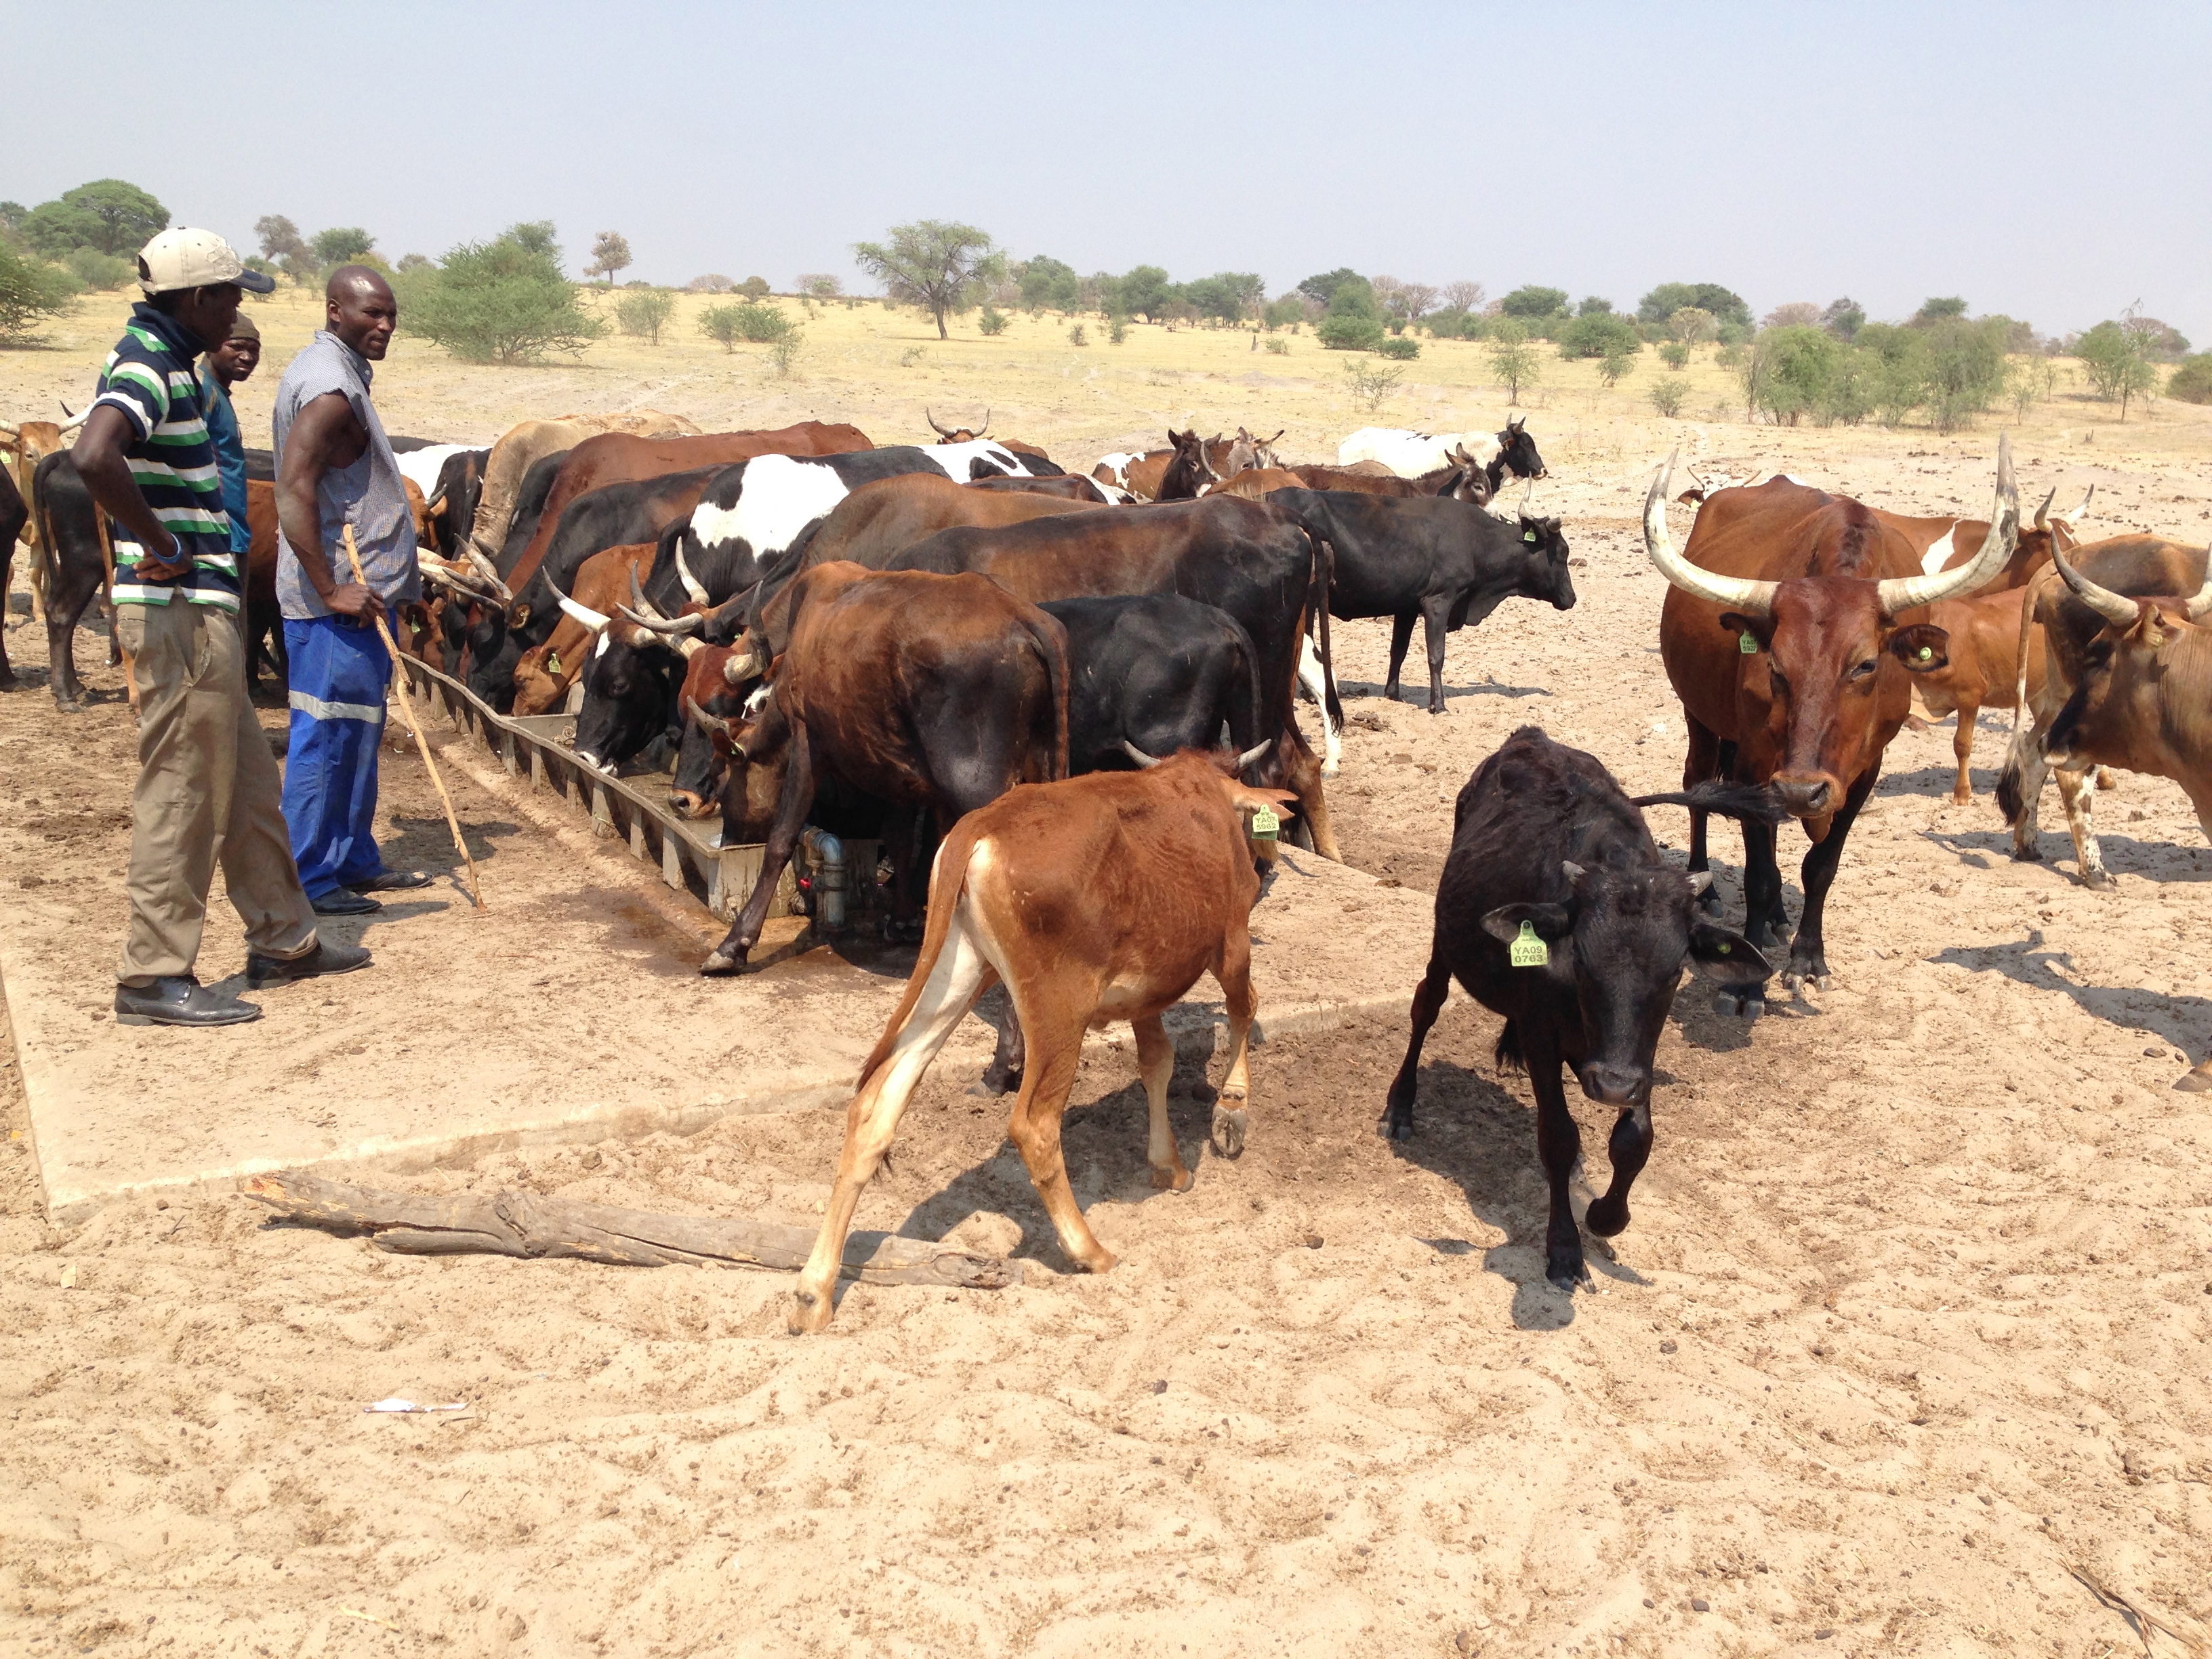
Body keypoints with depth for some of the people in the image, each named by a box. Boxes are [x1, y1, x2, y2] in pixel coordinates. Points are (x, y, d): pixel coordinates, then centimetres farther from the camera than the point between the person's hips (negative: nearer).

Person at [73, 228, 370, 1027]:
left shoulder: (166, 362, 16)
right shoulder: (147, 365, -16)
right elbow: (94, 456, -35)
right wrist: (161, 545, -24)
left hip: (204, 610, 10)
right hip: (179, 612, -10)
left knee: (248, 782, 17)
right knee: (181, 791, -4)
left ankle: (283, 940, 29)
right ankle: (153, 976, 4)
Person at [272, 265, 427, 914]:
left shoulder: (337, 373, 16)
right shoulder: (329, 387, -16)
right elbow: (294, 492, -26)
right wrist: (331, 591, -25)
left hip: (359, 592, 11)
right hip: (339, 600, -11)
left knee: (357, 732, 17)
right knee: (326, 737, -4)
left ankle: (354, 861, 27)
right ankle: (310, 880, 3)